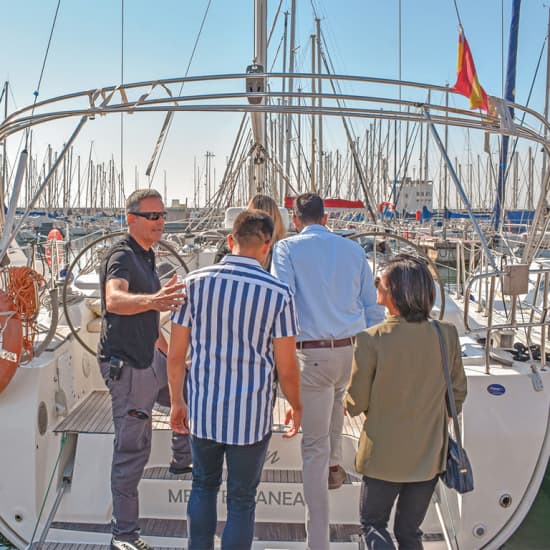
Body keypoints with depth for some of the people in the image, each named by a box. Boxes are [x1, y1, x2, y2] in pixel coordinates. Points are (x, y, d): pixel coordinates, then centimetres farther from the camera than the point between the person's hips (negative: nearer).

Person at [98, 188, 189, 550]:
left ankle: (182, 459, 39)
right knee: (133, 449, -5)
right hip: (127, 365, -9)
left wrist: (168, 351, 28)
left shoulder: (146, 256, 13)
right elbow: (114, 299, -39)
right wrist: (151, 300, -59)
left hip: (149, 358, 9)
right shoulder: (122, 256, -17)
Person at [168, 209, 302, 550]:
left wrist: (176, 401, 13)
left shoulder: (196, 282, -7)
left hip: (202, 412, 3)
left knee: (204, 486, 25)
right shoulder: (278, 294, -13)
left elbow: (176, 355, -2)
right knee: (242, 501, 15)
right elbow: (286, 368, -8)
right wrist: (296, 407, 10)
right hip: (251, 418, -2)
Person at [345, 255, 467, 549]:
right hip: (429, 455, 4)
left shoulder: (371, 340, -22)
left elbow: (356, 404, -12)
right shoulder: (447, 335, -11)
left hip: (384, 456, -3)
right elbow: (458, 393, 2)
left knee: (372, 524, 19)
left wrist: (349, 404, 11)